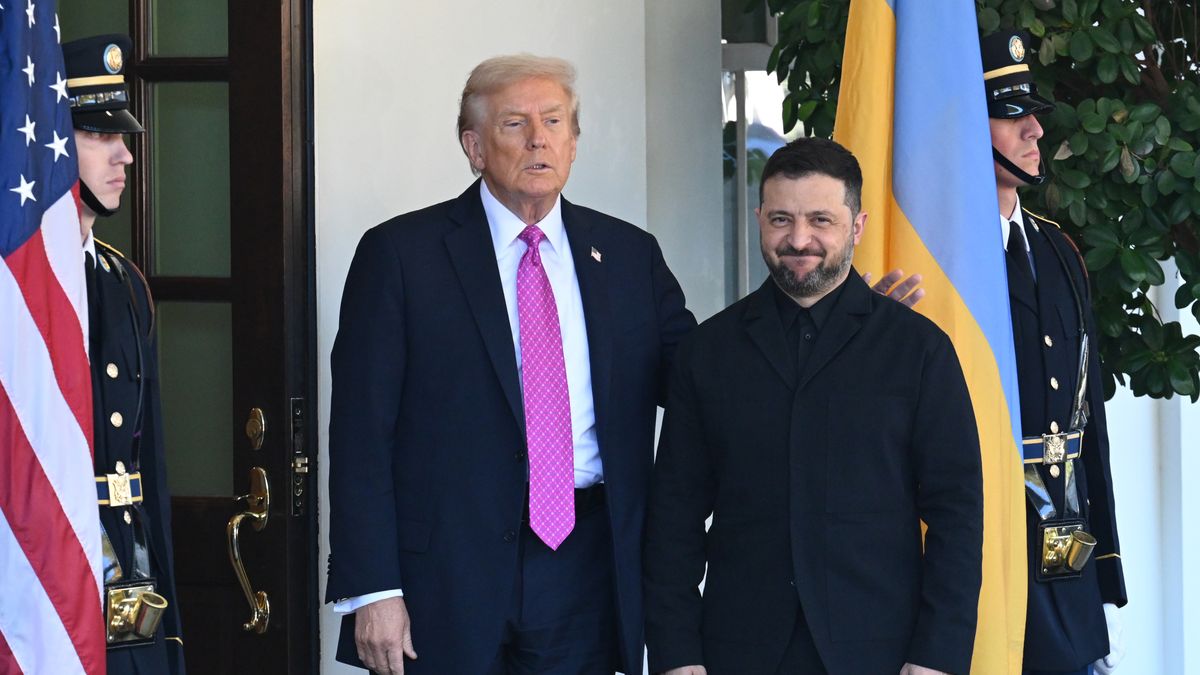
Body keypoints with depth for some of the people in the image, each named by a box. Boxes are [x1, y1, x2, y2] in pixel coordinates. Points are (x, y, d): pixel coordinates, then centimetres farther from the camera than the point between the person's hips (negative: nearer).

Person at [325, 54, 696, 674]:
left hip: (585, 573, 3)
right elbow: (362, 431, -4)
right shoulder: (400, 254, -1)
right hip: (447, 571, -3)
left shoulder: (629, 254, 10)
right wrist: (372, 589, -12)